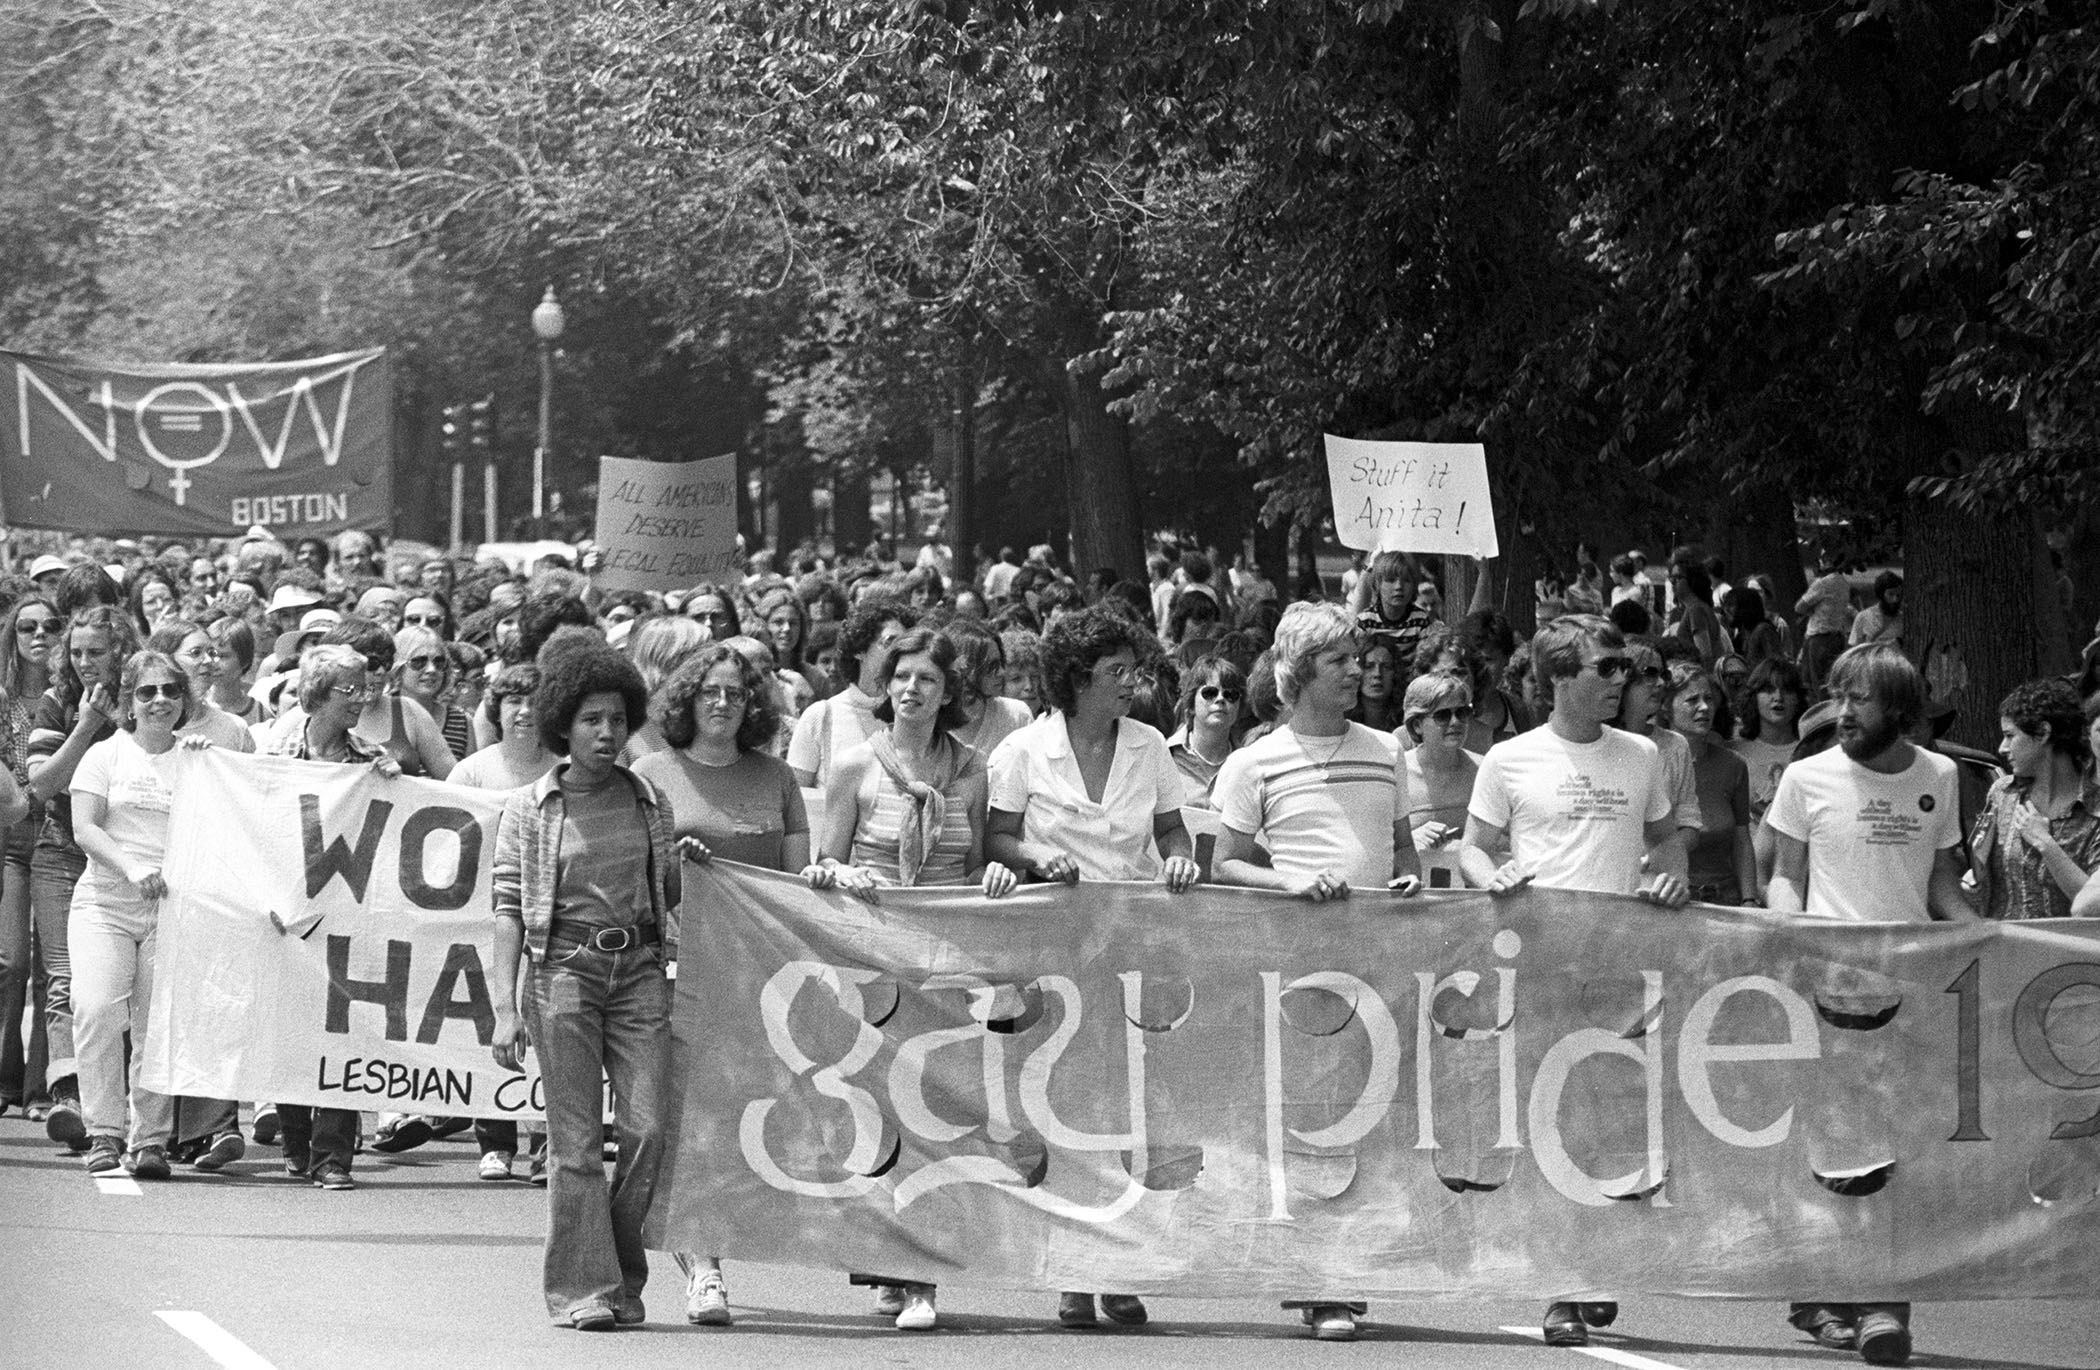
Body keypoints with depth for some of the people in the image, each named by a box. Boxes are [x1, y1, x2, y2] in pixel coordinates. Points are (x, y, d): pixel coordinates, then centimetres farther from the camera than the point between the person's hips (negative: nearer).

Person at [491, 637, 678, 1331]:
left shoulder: (651, 803, 12)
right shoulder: (527, 810, 4)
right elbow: (508, 909, 1)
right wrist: (505, 1007, -5)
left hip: (640, 968, 3)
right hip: (562, 967, -2)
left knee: (647, 1128, -7)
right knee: (576, 1138, -4)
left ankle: (624, 1278, 9)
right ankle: (583, 1290, 0)